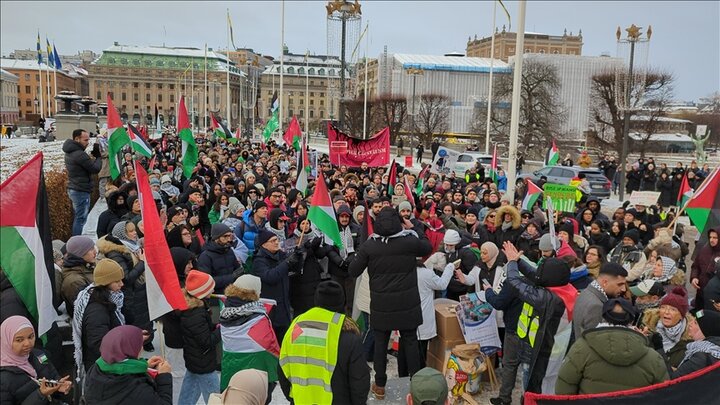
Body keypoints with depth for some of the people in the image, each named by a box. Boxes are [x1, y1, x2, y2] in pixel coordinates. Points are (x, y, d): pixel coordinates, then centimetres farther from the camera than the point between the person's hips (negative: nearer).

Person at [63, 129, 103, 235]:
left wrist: (94, 156, 1)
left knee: (77, 218, 18)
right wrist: (98, 156, -2)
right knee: (81, 219, -5)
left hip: (73, 189, 10)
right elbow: (95, 169, -17)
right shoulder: (80, 154, -20)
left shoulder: (70, 152, 11)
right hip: (81, 191, -10)